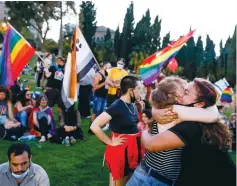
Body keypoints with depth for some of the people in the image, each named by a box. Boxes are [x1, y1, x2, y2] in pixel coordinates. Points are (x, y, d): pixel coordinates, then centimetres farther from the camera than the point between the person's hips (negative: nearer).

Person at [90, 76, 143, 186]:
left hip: (134, 147, 8)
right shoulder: (117, 106, -21)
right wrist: (110, 142, -19)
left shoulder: (132, 105, 3)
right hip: (120, 149, -8)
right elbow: (94, 126, -27)